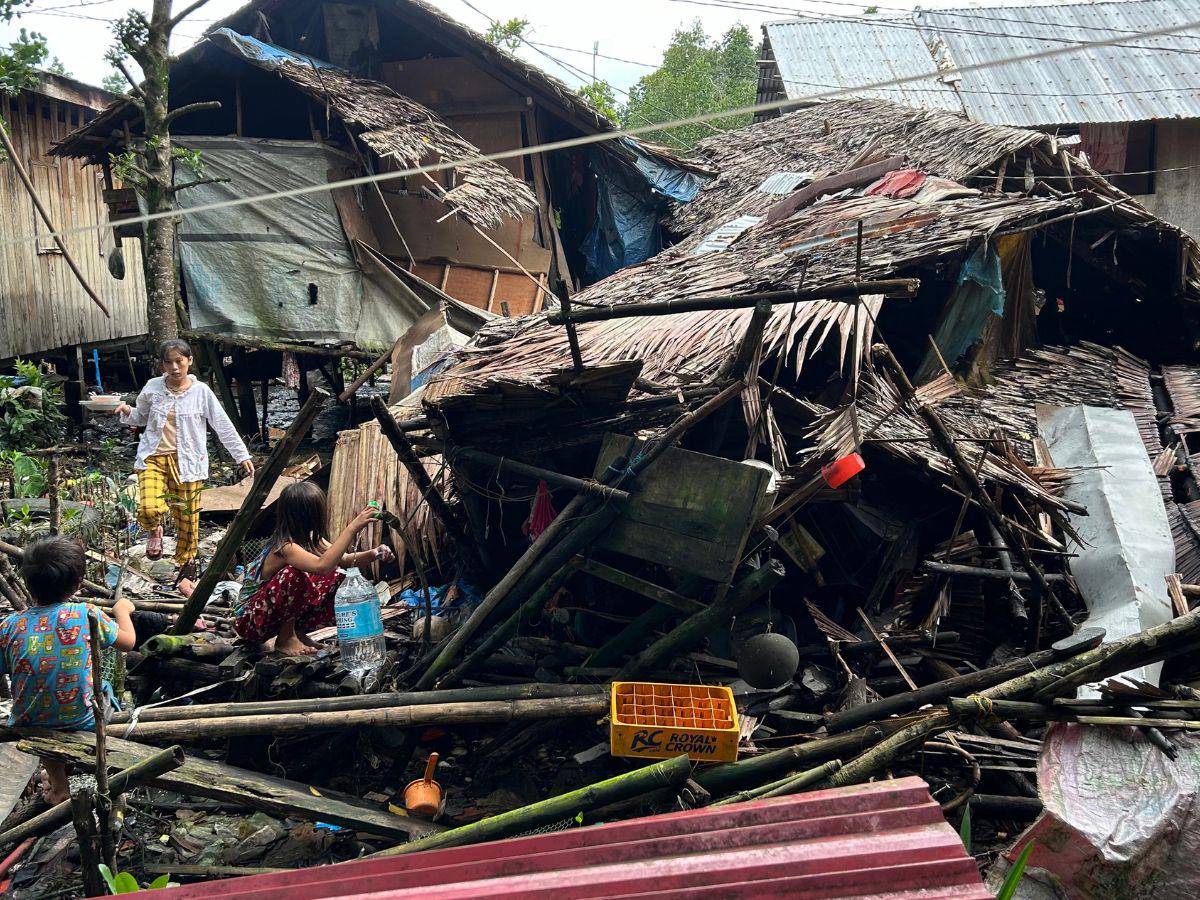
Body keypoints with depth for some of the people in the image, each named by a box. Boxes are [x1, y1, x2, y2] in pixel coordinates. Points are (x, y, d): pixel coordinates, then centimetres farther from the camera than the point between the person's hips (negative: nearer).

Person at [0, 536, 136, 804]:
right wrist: (123, 610, 19)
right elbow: (128, 642, 0)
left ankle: (58, 784, 29)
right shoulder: (87, 615, -16)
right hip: (81, 722, -2)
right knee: (104, 687, 30)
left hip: (28, 726, 2)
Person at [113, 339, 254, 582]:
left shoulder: (201, 391, -3)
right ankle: (154, 531, 15)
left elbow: (224, 426, 1)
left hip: (187, 462, -1)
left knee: (187, 517, 6)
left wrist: (242, 455, 2)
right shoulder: (152, 388, 3)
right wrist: (127, 412, -4)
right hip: (154, 458, 1)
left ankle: (187, 561, 31)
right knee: (149, 510, -22)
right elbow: (141, 418, 19)